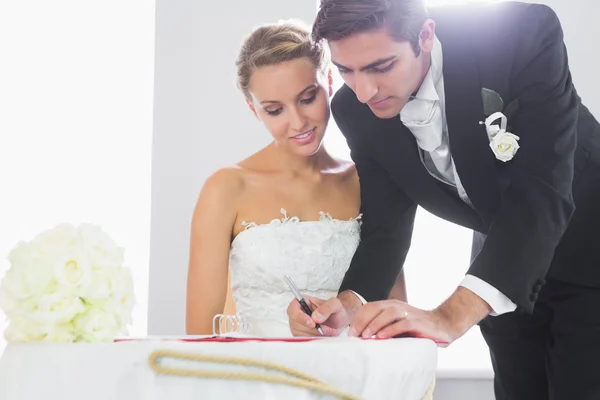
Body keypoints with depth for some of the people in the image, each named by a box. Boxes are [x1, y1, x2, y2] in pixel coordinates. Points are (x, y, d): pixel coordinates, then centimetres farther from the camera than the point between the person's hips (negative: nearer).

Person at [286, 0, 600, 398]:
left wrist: (451, 315, -49)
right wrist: (348, 304, -32)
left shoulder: (523, 34, -33)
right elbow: (385, 226, -10)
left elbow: (541, 190, -39)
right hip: (504, 263, 4)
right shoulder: (357, 110, -17)